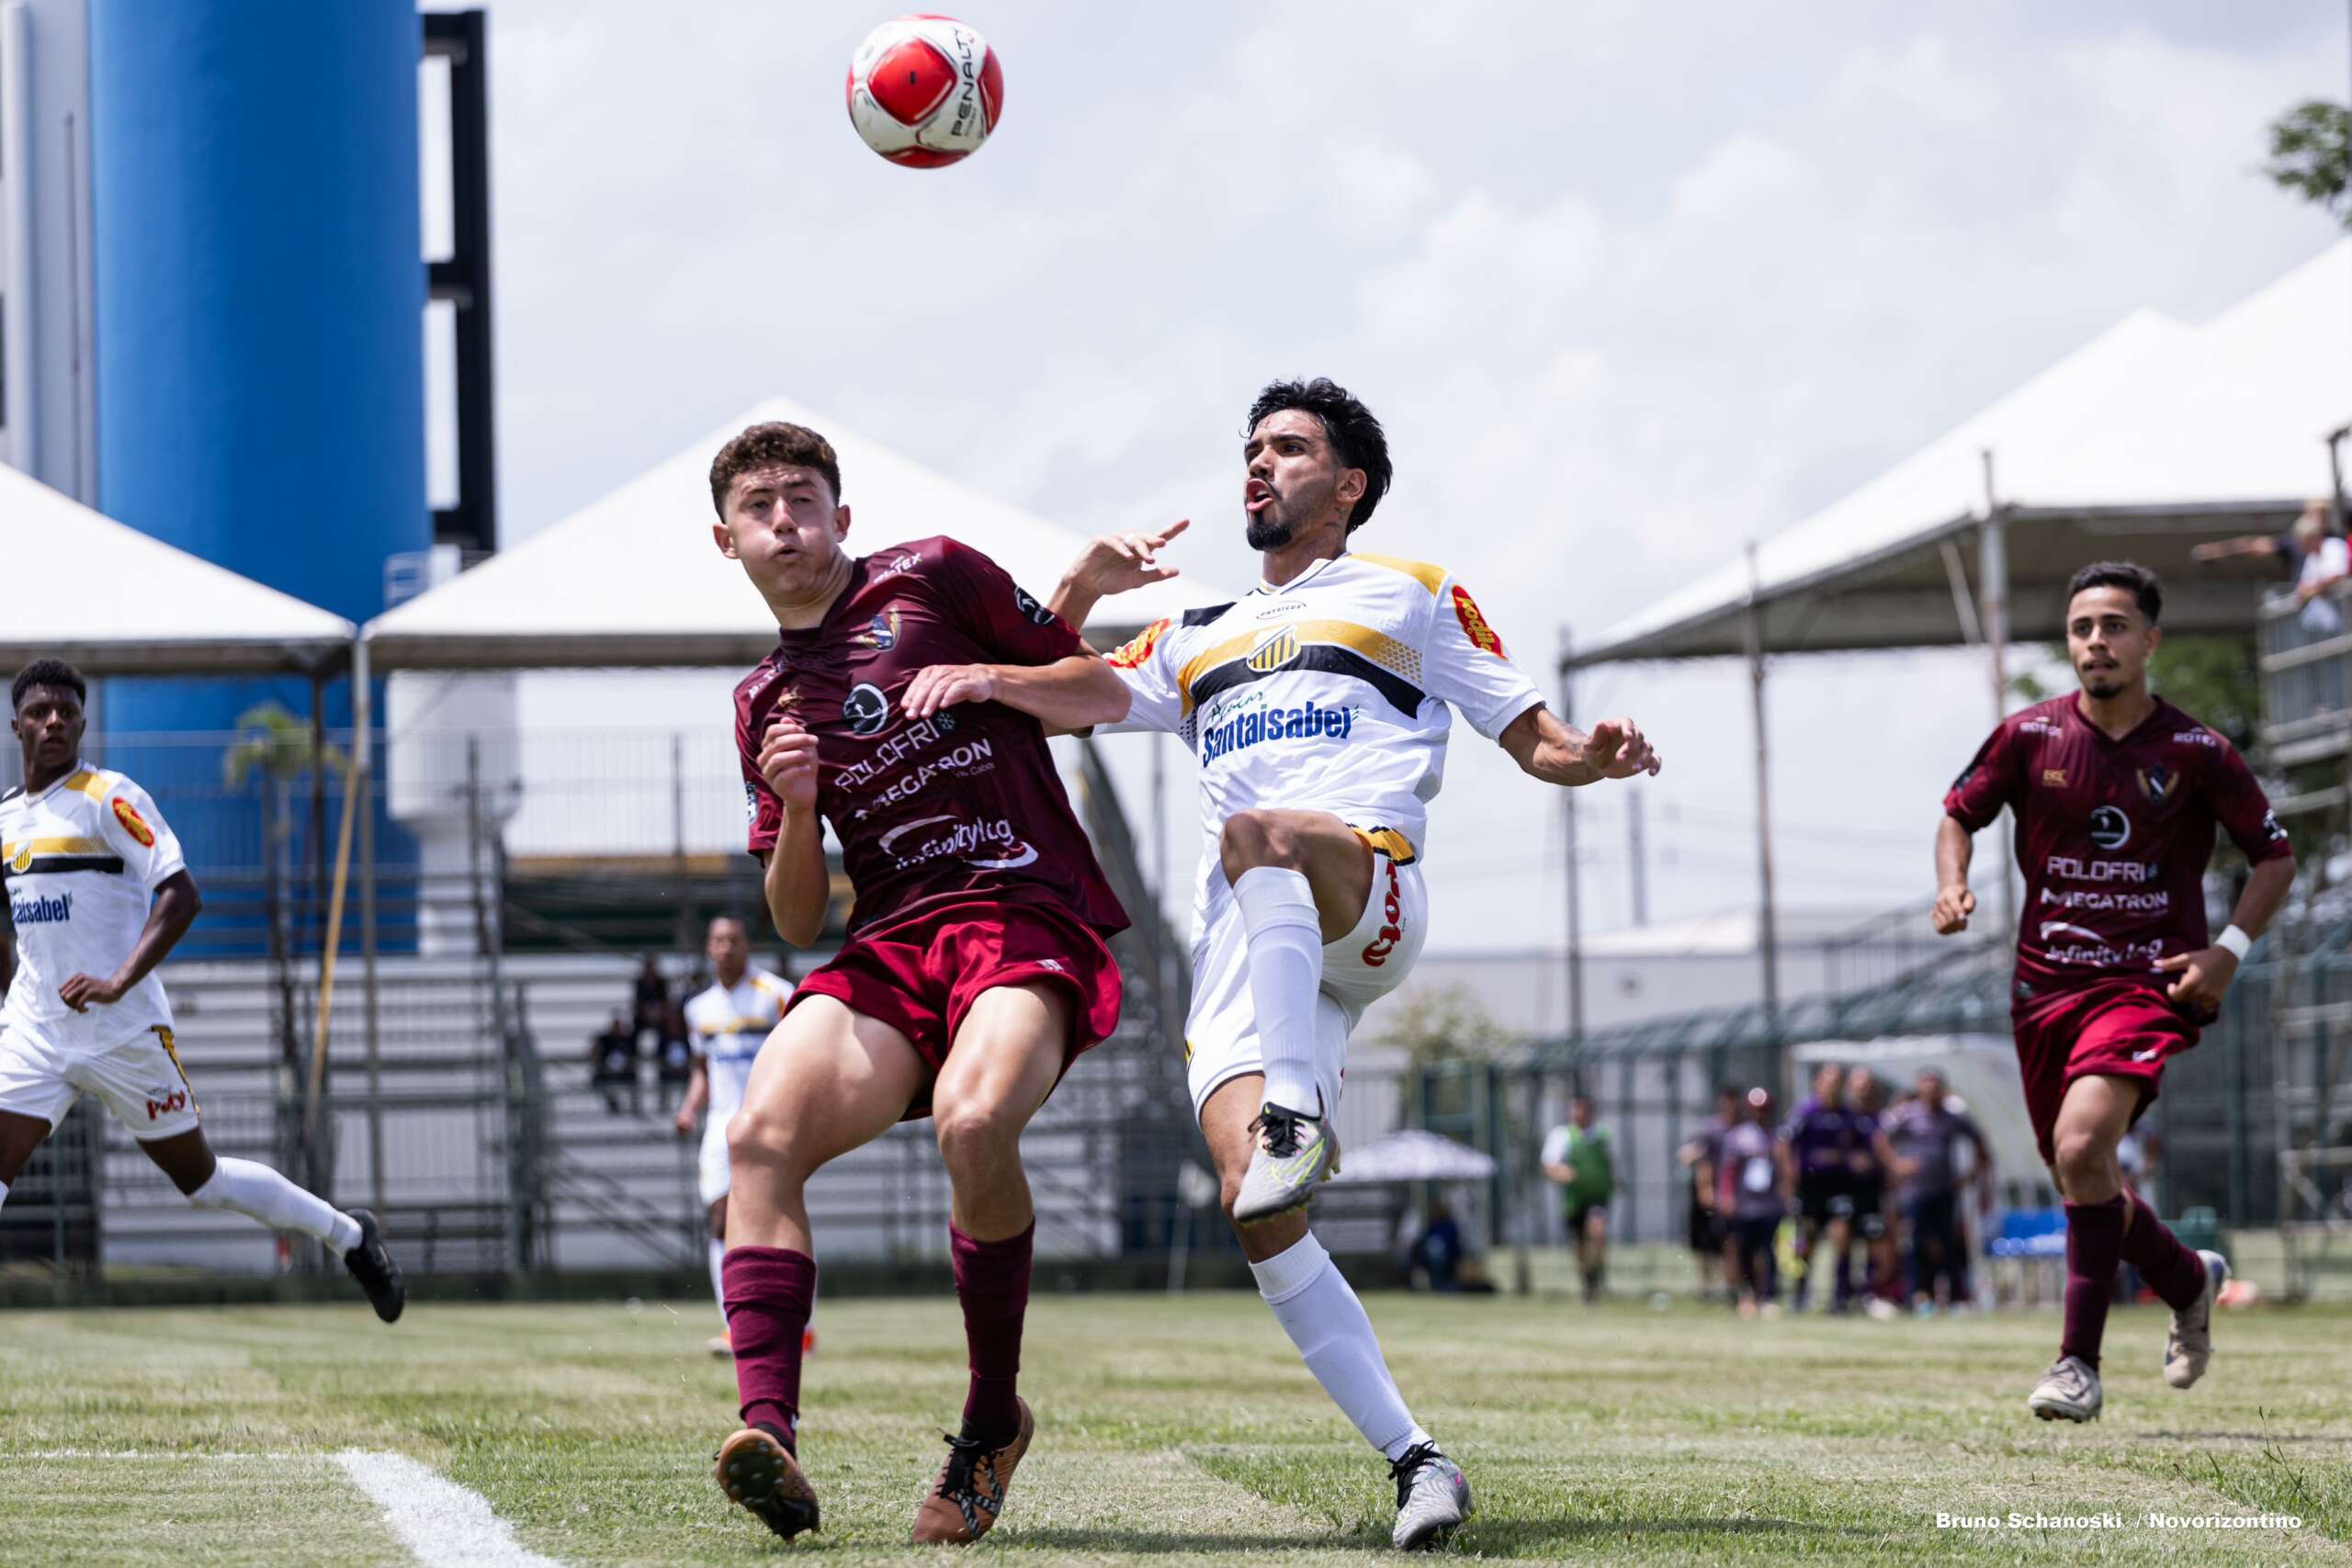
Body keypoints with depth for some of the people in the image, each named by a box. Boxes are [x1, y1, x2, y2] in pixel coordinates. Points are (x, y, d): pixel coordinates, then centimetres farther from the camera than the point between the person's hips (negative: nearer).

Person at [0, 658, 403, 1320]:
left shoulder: (109, 797, -10)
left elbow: (181, 895, -19)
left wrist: (117, 983, -28)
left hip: (123, 1031, -5)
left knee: (200, 1178, 6)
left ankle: (349, 1235, 25)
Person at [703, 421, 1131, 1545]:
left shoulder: (933, 579, 10)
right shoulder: (763, 702, 21)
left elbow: (1105, 691, 12)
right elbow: (796, 922, 19)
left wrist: (992, 677, -6)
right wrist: (794, 810, -1)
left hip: (1033, 915, -4)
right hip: (891, 944, 4)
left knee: (972, 1119, -34)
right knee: (763, 1133, -24)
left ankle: (994, 1419, -15)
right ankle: (768, 1427, -35)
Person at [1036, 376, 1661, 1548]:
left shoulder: (1410, 595, 23)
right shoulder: (1198, 641, 34)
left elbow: (1535, 740, 19)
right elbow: (1056, 700, 28)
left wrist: (1600, 755, -4)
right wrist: (1081, 588, 11)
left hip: (1368, 892, -4)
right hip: (1239, 948, 4)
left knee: (1256, 834, -40)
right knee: (1257, 1215, -18)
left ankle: (1295, 1118, -51)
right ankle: (1413, 1460, -16)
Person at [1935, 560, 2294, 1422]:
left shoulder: (2195, 753, -3)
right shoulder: (2029, 737, 1)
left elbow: (2275, 856, 7)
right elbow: (1959, 814, 15)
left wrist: (2229, 951, -6)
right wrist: (1952, 886, -6)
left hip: (2148, 983, -4)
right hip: (2046, 984, 4)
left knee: (2081, 1145, -25)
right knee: (2079, 1176, 10)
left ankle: (2078, 1362, -17)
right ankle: (2189, 1279, 42)